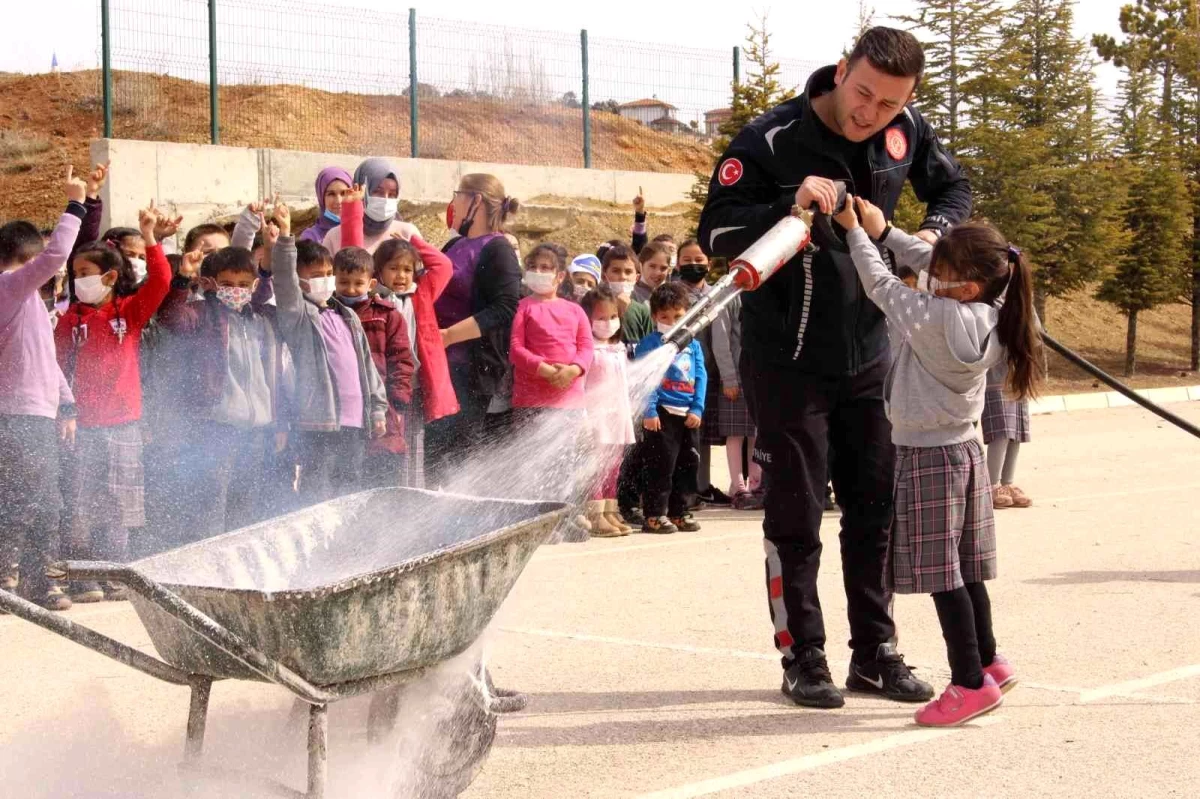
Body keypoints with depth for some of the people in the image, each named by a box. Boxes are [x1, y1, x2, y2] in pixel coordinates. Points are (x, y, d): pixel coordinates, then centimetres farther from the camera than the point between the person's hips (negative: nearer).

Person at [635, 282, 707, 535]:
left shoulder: (693, 345, 11)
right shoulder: (650, 344, -5)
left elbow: (701, 377, 8)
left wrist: (697, 409, -3)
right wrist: (649, 411, -18)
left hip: (688, 415, 6)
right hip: (662, 413, -6)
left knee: (688, 464, 11)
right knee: (661, 465, -6)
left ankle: (680, 512, 21)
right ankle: (654, 515, 0)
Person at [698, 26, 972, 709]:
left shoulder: (907, 132, -4)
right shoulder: (772, 140, -18)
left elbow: (954, 189, 14)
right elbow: (716, 231, -17)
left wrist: (932, 234, -7)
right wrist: (789, 207, -33)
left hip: (869, 356, 5)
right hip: (788, 363, -5)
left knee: (875, 510, 11)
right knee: (796, 518, 2)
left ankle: (876, 652, 23)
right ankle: (803, 658, 14)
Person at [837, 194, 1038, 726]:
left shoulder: (940, 320, -25)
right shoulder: (991, 313, -2)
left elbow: (882, 286, -13)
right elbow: (926, 259, 9)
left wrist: (855, 230, -2)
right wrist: (883, 231, 9)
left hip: (928, 458, -8)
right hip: (964, 450, 8)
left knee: (941, 575, -3)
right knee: (965, 571, 16)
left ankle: (970, 682, -1)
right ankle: (988, 662, 25)